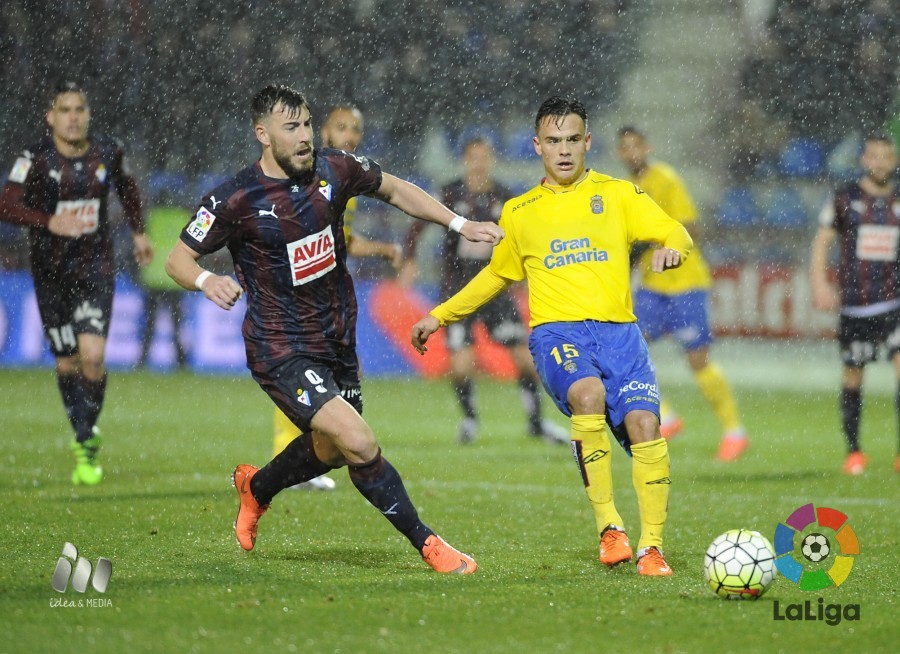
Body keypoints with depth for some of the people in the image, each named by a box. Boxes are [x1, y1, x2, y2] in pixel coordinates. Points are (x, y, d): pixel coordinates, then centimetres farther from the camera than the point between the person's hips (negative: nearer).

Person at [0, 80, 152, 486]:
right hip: (50, 273, 0)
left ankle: (85, 442, 3)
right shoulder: (36, 159, -12)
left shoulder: (108, 153, -3)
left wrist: (138, 232, 25)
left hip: (95, 267, 0)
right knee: (67, 363, 7)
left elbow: (127, 187, 20)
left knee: (93, 356, -16)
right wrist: (50, 222, -38)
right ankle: (86, 438, 29)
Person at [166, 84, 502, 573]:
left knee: (330, 451, 21)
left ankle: (256, 487, 52)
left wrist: (458, 223, 11)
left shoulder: (335, 171, -3)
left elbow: (394, 190, 16)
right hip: (280, 350, -7)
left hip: (337, 341, 7)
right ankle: (427, 544, -7)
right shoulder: (236, 200, -17)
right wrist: (205, 280, -31)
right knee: (360, 444, -21)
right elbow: (177, 259, -9)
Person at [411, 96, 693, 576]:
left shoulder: (618, 194, 13)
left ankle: (651, 546, -9)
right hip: (555, 330, -1)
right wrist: (440, 315, 32)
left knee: (643, 423, -21)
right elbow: (497, 275, 32)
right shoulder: (519, 213, 19)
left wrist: (671, 248, -19)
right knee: (588, 394, -33)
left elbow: (676, 234, 5)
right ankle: (608, 527, -28)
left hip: (617, 329, 1)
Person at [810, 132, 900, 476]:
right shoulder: (844, 198, 2)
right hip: (854, 303, 0)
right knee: (852, 377, 5)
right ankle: (853, 451, 19)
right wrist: (819, 284, -6)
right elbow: (822, 241, 5)